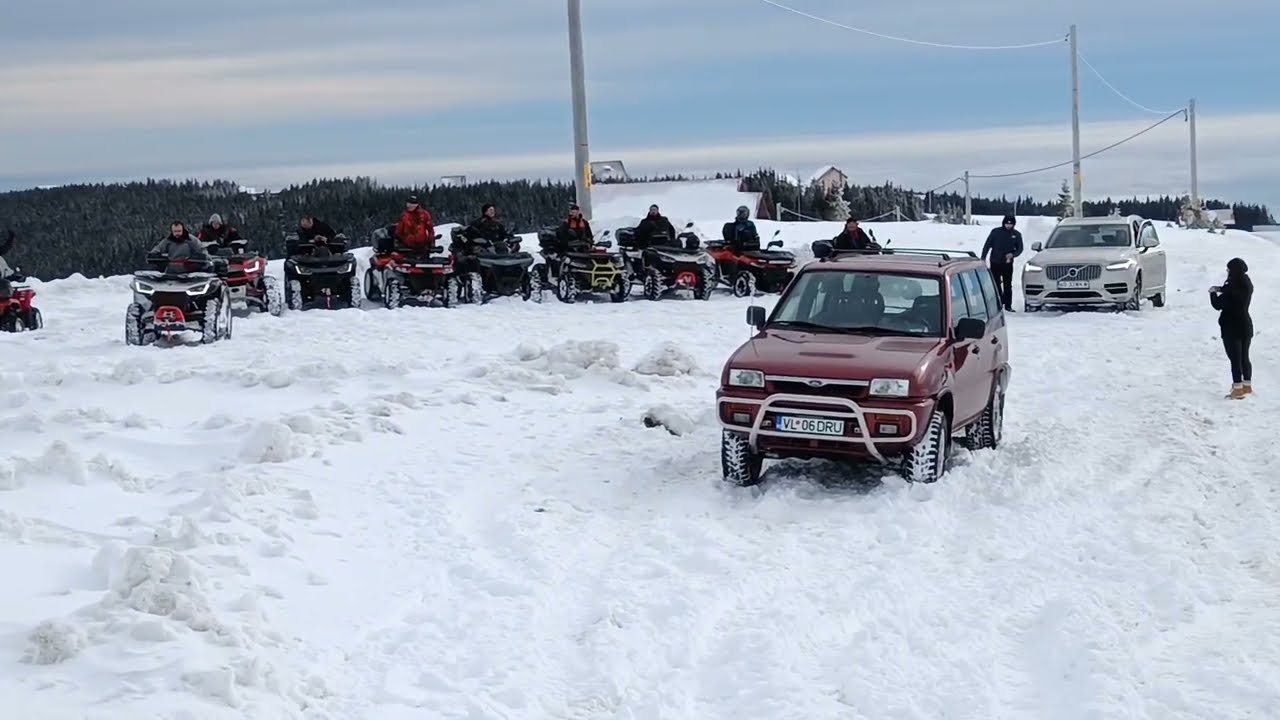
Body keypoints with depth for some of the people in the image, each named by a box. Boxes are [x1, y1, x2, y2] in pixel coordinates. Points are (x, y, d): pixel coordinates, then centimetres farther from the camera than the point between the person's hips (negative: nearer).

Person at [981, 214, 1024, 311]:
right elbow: (987, 245, 0)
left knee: (1008, 285, 2)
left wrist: (1013, 254, -14)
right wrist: (983, 257, -6)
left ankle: (1008, 305, 7)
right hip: (995, 263, -1)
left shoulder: (1016, 235, 3)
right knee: (996, 284, -1)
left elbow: (1019, 248, 7)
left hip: (1007, 263, 1)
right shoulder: (996, 232, -2)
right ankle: (999, 302, 7)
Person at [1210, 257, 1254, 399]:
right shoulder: (1247, 284, 2)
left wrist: (1213, 293, 2)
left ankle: (1238, 389, 0)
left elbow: (1218, 305, -15)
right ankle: (1247, 386, 25)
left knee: (1235, 359, -2)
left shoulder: (1232, 287, -21)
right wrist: (1221, 289, 7)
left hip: (1232, 328, -8)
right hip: (1246, 325, 8)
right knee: (1244, 357, 18)